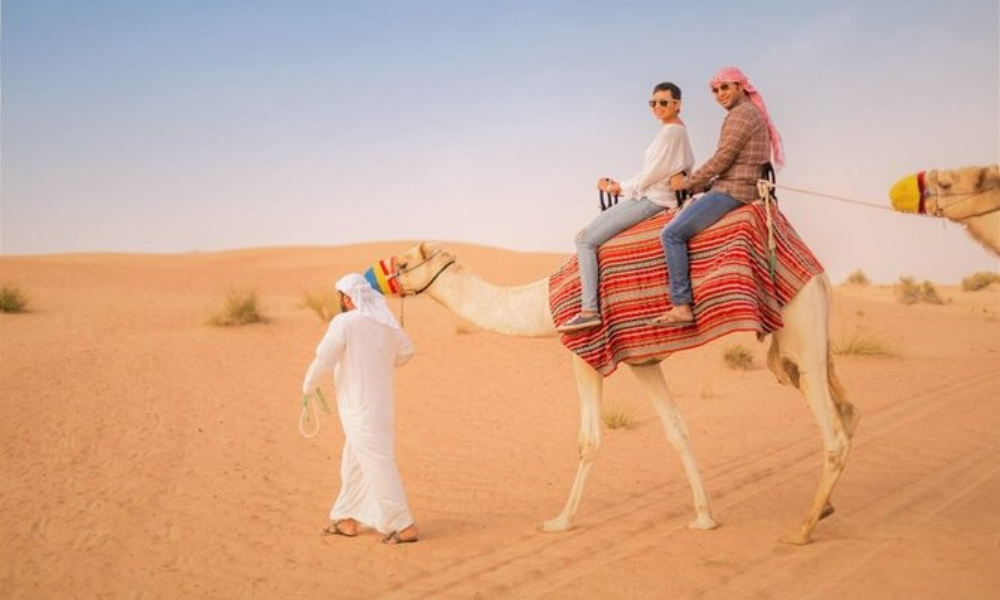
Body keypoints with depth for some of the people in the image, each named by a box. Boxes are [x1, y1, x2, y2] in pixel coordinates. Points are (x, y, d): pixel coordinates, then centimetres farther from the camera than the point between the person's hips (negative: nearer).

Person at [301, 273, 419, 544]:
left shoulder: (343, 323, -15)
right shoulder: (386, 323, 6)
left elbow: (323, 359, -13)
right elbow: (406, 351, 19)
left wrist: (308, 386, 5)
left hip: (360, 408, -8)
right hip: (380, 403, 8)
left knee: (378, 466, -4)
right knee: (354, 464, 19)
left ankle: (404, 526, -2)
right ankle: (349, 520, 27)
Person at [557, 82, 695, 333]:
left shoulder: (670, 132, -12)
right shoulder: (679, 131, 18)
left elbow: (650, 176, -15)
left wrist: (618, 187, 0)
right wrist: (621, 187, 11)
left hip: (649, 200, -11)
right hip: (653, 199, 11)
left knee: (586, 240, -14)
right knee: (587, 234, 18)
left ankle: (589, 310, -20)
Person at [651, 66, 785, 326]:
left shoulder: (741, 114, -11)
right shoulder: (752, 113, 21)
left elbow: (721, 160, -16)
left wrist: (687, 183, -4)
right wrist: (699, 186, 16)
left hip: (732, 191, -11)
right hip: (738, 188, 11)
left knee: (671, 233, -17)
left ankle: (682, 306, -21)